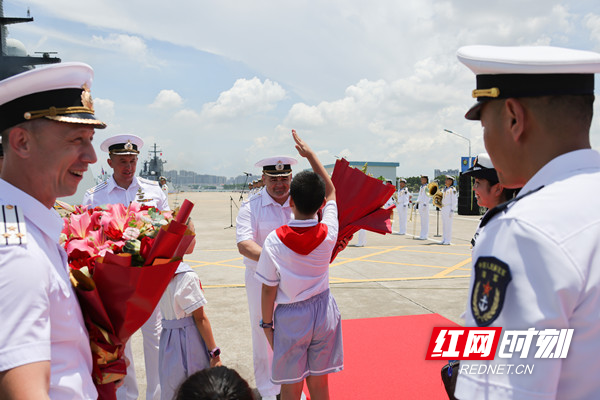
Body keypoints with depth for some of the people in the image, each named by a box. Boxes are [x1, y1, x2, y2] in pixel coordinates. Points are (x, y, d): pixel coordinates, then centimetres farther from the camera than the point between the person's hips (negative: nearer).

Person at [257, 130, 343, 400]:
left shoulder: (275, 241, -19)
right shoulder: (328, 233, -11)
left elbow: (269, 289, -11)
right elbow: (331, 190, 5)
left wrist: (266, 323, 4)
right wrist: (310, 154, 9)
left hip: (291, 318, -3)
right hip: (323, 312, 3)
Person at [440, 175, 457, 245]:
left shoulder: (452, 189, -8)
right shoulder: (445, 189, 17)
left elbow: (454, 200, -12)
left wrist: (452, 210, -18)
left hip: (449, 208, -8)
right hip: (443, 208, 8)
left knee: (448, 225, -7)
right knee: (444, 225, 9)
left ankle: (447, 240, -4)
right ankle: (444, 240, 13)